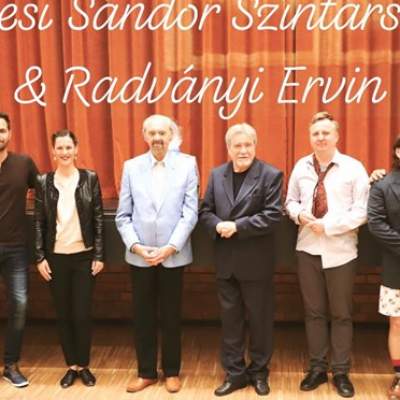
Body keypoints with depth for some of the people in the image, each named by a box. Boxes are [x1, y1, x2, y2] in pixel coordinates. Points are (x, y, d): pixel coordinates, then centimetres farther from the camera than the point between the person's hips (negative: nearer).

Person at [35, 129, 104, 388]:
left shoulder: (90, 178, -2)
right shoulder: (44, 181, 1)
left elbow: (98, 219, -1)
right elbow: (39, 222, 3)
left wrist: (99, 255, -4)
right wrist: (40, 257, -2)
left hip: (84, 256, -1)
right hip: (56, 258, 1)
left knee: (82, 314, 2)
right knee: (63, 314, 9)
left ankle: (84, 365, 20)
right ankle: (72, 365, 23)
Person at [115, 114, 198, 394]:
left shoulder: (187, 164, -2)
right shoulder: (131, 167, 3)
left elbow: (190, 212, -7)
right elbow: (123, 216, 2)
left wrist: (170, 248, -13)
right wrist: (136, 246, -10)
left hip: (173, 255, -2)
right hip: (139, 255, 2)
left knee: (171, 316, 10)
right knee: (143, 316, 11)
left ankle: (172, 372, 26)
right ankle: (147, 372, 26)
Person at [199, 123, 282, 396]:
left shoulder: (271, 175, -7)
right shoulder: (217, 175, 8)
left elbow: (273, 216, -15)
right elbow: (205, 211, 6)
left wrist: (237, 226, -21)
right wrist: (218, 225, -15)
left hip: (256, 261, -4)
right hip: (226, 261, 4)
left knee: (259, 319, 10)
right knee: (230, 319, 12)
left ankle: (259, 372, 27)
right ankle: (234, 373, 25)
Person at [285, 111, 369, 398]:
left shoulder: (353, 168, -6)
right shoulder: (301, 167, 5)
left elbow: (361, 211, -10)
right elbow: (291, 200, 12)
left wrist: (328, 226, -17)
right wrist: (299, 214, -10)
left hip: (340, 251, -3)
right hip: (308, 249, 3)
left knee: (341, 314, 8)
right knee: (314, 312, 11)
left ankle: (341, 373, 22)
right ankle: (317, 368, 25)